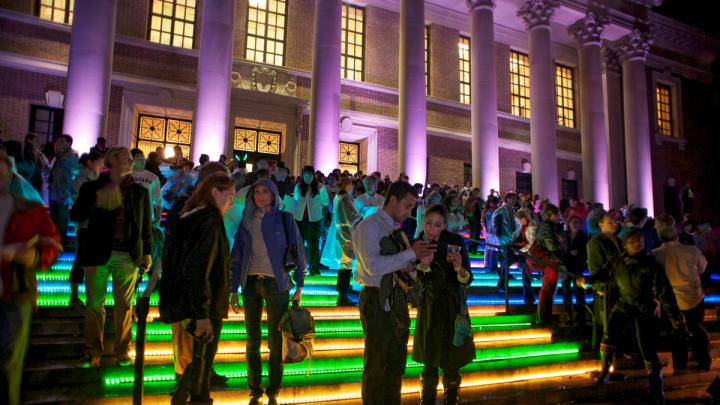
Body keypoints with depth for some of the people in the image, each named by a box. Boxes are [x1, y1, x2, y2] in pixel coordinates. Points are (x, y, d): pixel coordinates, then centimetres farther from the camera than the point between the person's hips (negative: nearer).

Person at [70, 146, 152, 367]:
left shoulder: (140, 191, 6)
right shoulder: (92, 188, 3)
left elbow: (146, 223, 8)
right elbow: (76, 216, -1)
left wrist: (147, 252, 5)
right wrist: (95, 201, -17)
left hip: (128, 256, 1)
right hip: (98, 254, 0)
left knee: (124, 305, 8)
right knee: (95, 304, 7)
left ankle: (122, 349, 21)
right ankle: (94, 351, 21)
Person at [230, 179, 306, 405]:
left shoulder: (284, 219, -2)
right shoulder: (247, 221, 5)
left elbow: (297, 252, -1)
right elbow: (237, 257, 8)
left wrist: (299, 285, -4)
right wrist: (234, 290, 4)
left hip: (277, 284, -3)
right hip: (251, 284, 3)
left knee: (275, 342, 2)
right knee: (252, 341, 9)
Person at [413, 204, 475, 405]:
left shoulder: (455, 241, -13)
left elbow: (467, 280, -13)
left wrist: (459, 268, -35)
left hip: (453, 308, -1)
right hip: (428, 308, 2)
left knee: (451, 364, 8)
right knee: (429, 362, 8)